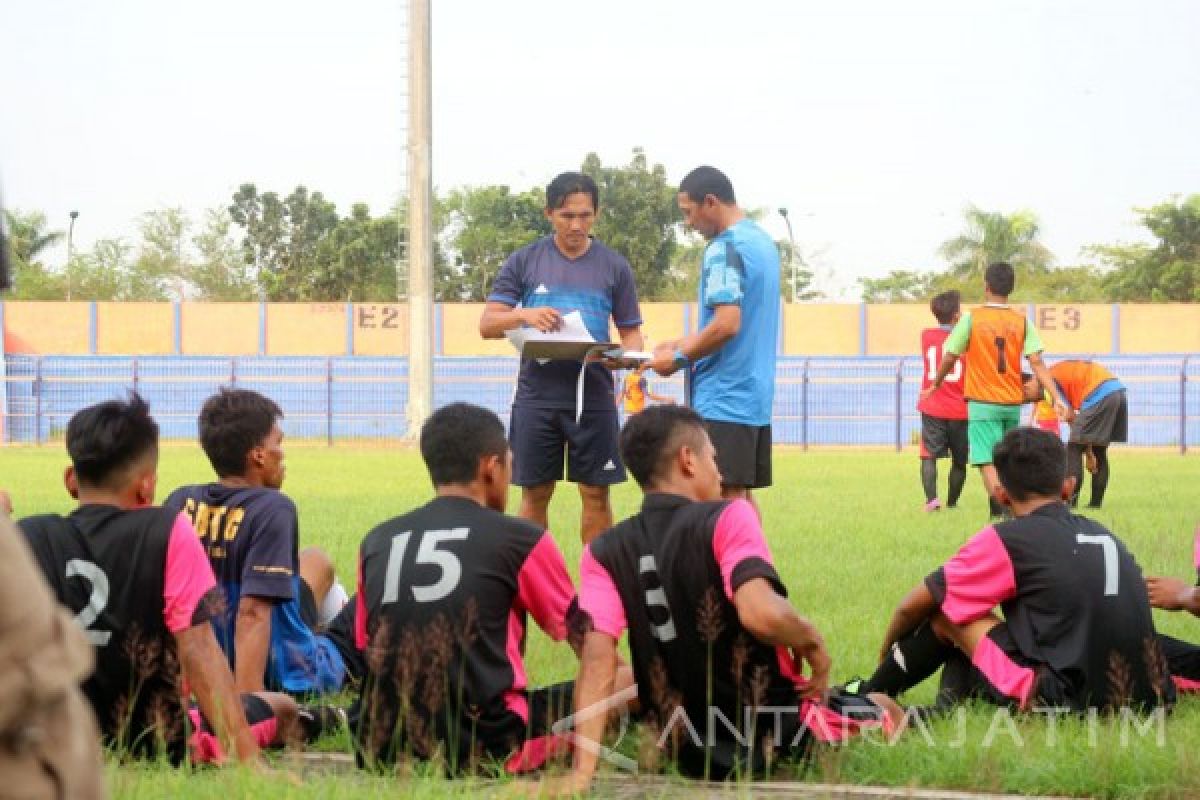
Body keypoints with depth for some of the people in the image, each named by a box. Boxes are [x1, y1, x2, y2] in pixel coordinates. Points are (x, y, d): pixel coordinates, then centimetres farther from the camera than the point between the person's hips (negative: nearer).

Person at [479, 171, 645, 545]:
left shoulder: (614, 266, 7)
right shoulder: (524, 261, 5)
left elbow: (631, 331, 10)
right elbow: (487, 324, 2)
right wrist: (524, 315, -19)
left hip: (593, 396, 0)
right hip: (537, 396, 0)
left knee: (596, 494, 1)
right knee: (534, 495, 5)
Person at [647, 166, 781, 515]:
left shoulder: (725, 248, -15)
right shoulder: (763, 241, 13)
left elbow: (727, 325, -23)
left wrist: (679, 359, -10)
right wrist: (682, 344, 19)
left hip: (724, 399, -9)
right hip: (756, 395, 9)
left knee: (726, 499, -7)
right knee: (743, 497, 12)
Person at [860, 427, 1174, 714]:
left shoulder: (1006, 539, -2)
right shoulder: (1103, 534, 14)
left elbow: (913, 606, 8)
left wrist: (887, 651, 28)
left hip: (1065, 702, -6)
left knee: (945, 612, 11)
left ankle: (869, 696, 23)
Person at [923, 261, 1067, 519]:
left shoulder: (971, 319, -7)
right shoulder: (1022, 322, 1)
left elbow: (950, 358, 1)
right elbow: (1037, 363, -7)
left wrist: (934, 386, 17)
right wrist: (1057, 398, -8)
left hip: (982, 403, -4)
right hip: (1013, 403, 4)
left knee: (987, 462, -9)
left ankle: (1003, 513, -27)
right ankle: (1003, 513, 20)